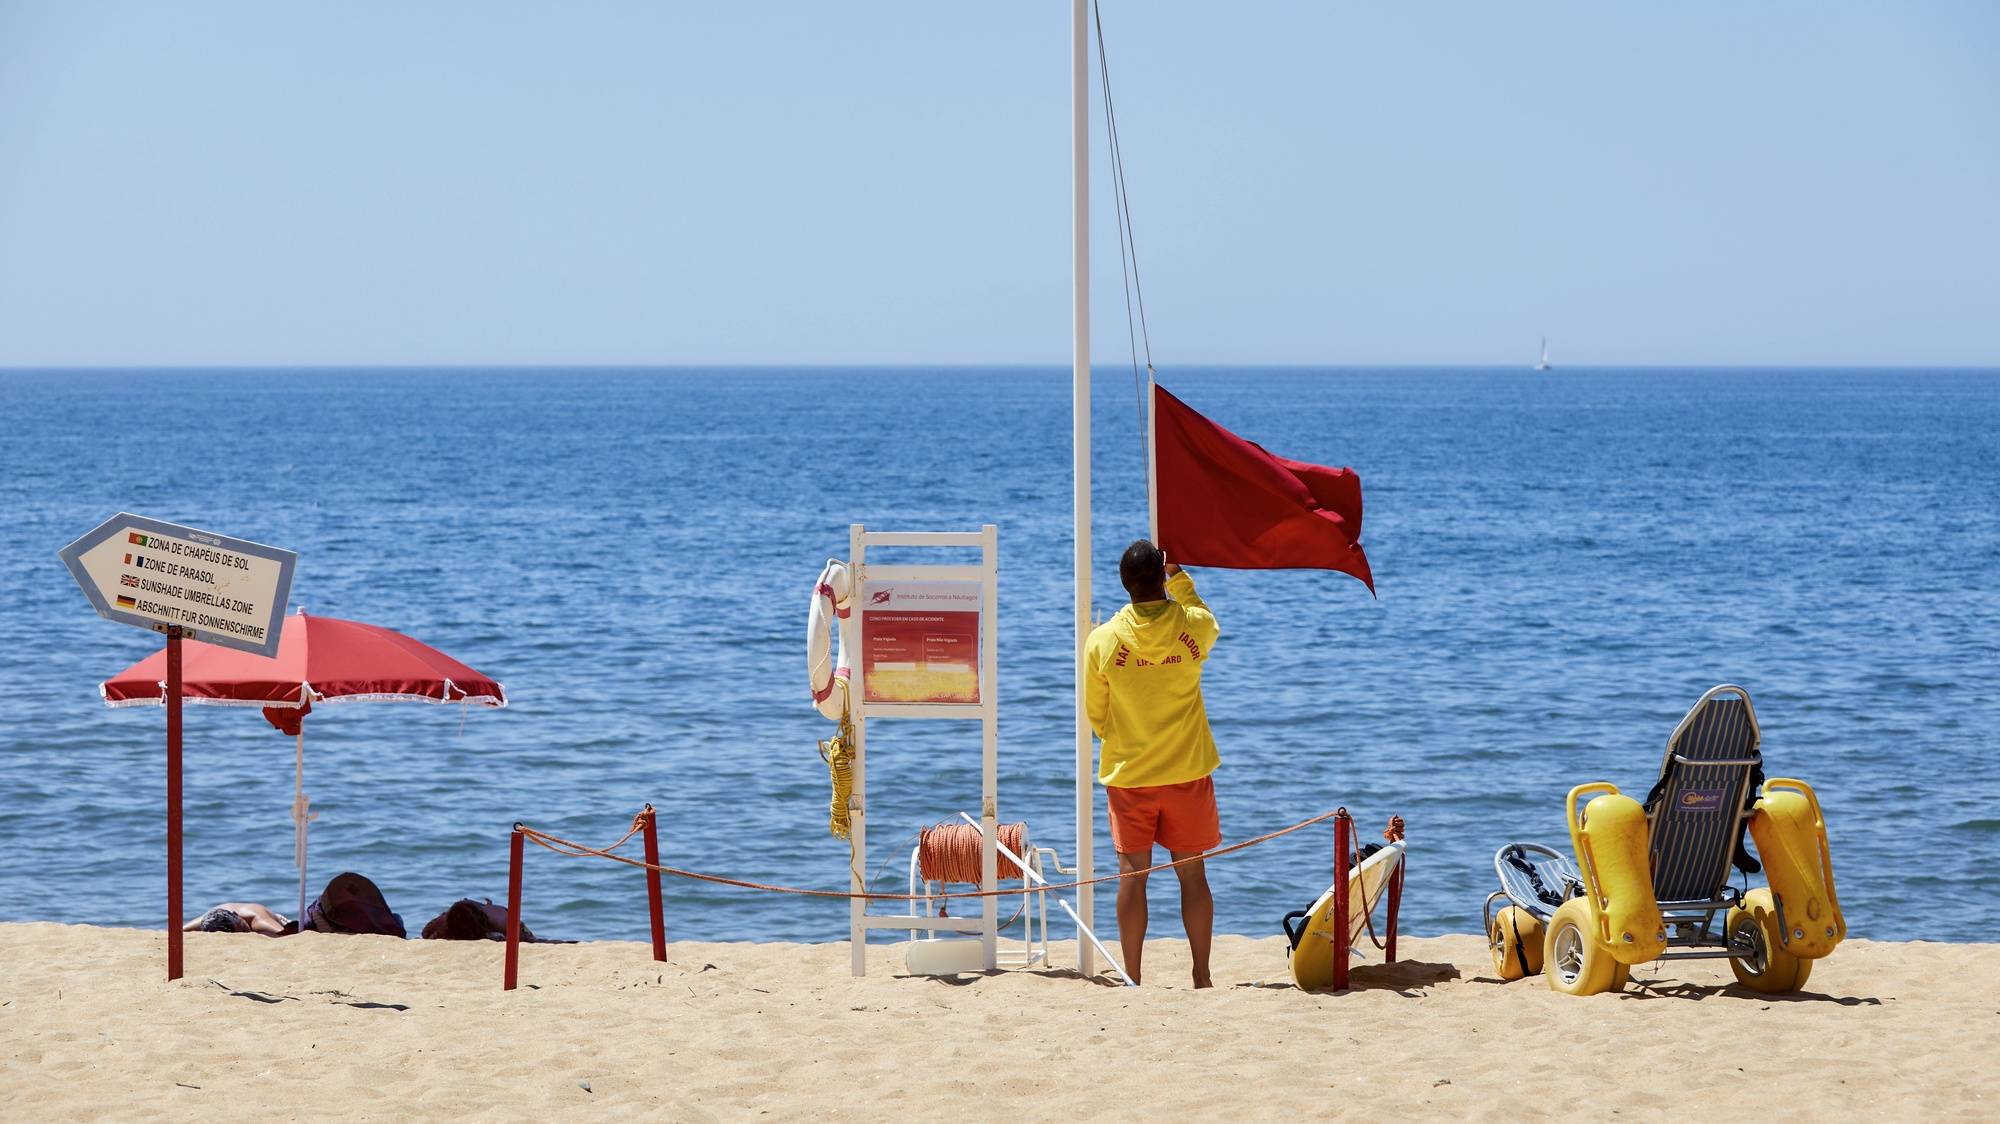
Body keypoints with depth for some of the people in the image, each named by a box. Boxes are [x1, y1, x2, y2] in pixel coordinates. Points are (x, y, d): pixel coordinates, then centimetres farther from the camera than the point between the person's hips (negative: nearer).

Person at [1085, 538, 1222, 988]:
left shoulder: (1102, 640, -10)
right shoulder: (1193, 628, -9)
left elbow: (1096, 716, 2)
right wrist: (1178, 577, 19)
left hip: (1128, 776, -1)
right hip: (1188, 774, 1)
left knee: (1133, 876, 4)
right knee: (1192, 874, 8)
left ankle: (1132, 979, 6)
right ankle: (1201, 976, 11)